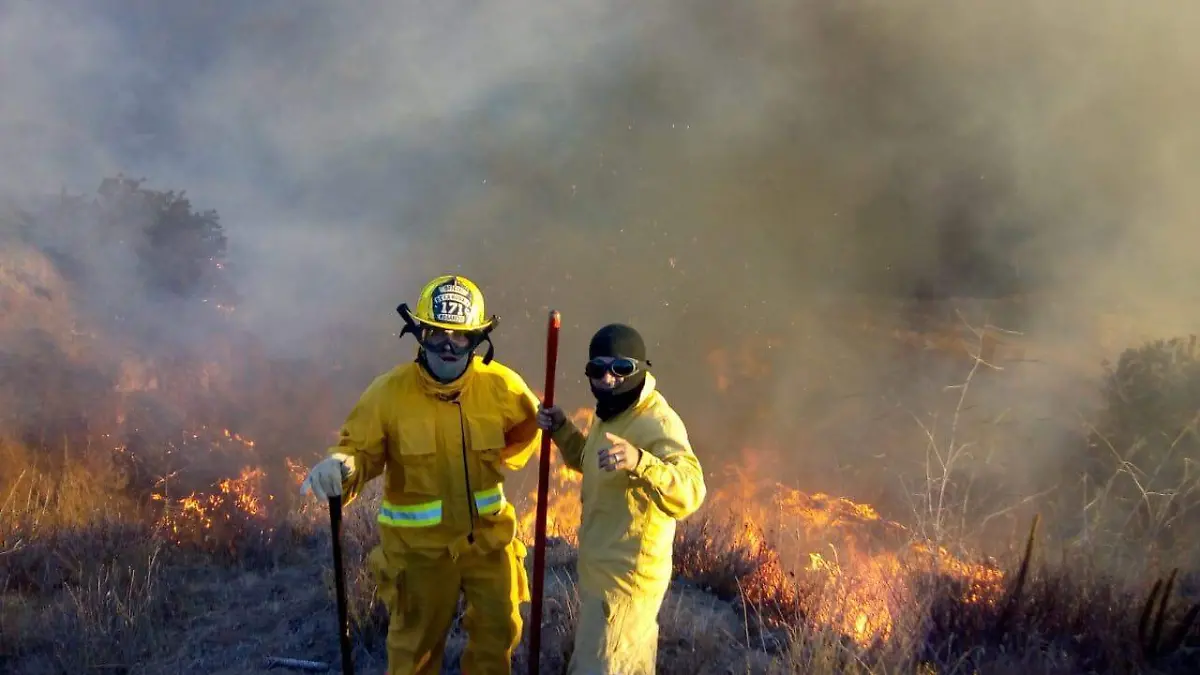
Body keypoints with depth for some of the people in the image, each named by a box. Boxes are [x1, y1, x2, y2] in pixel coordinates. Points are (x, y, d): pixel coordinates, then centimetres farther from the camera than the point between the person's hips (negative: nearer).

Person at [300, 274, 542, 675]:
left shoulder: (500, 386, -9)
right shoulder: (389, 391, -18)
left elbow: (530, 426, 10)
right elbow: (360, 448, -13)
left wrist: (507, 459, -4)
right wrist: (339, 466, -35)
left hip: (487, 533, 3)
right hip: (419, 542, -3)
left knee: (499, 630, 20)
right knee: (416, 642, 15)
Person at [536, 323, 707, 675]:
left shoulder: (658, 423, -25)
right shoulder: (612, 412, 6)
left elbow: (688, 494, -39)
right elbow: (589, 462, 24)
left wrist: (639, 461, -56)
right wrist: (562, 429, 6)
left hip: (626, 574, -9)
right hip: (605, 567, 9)